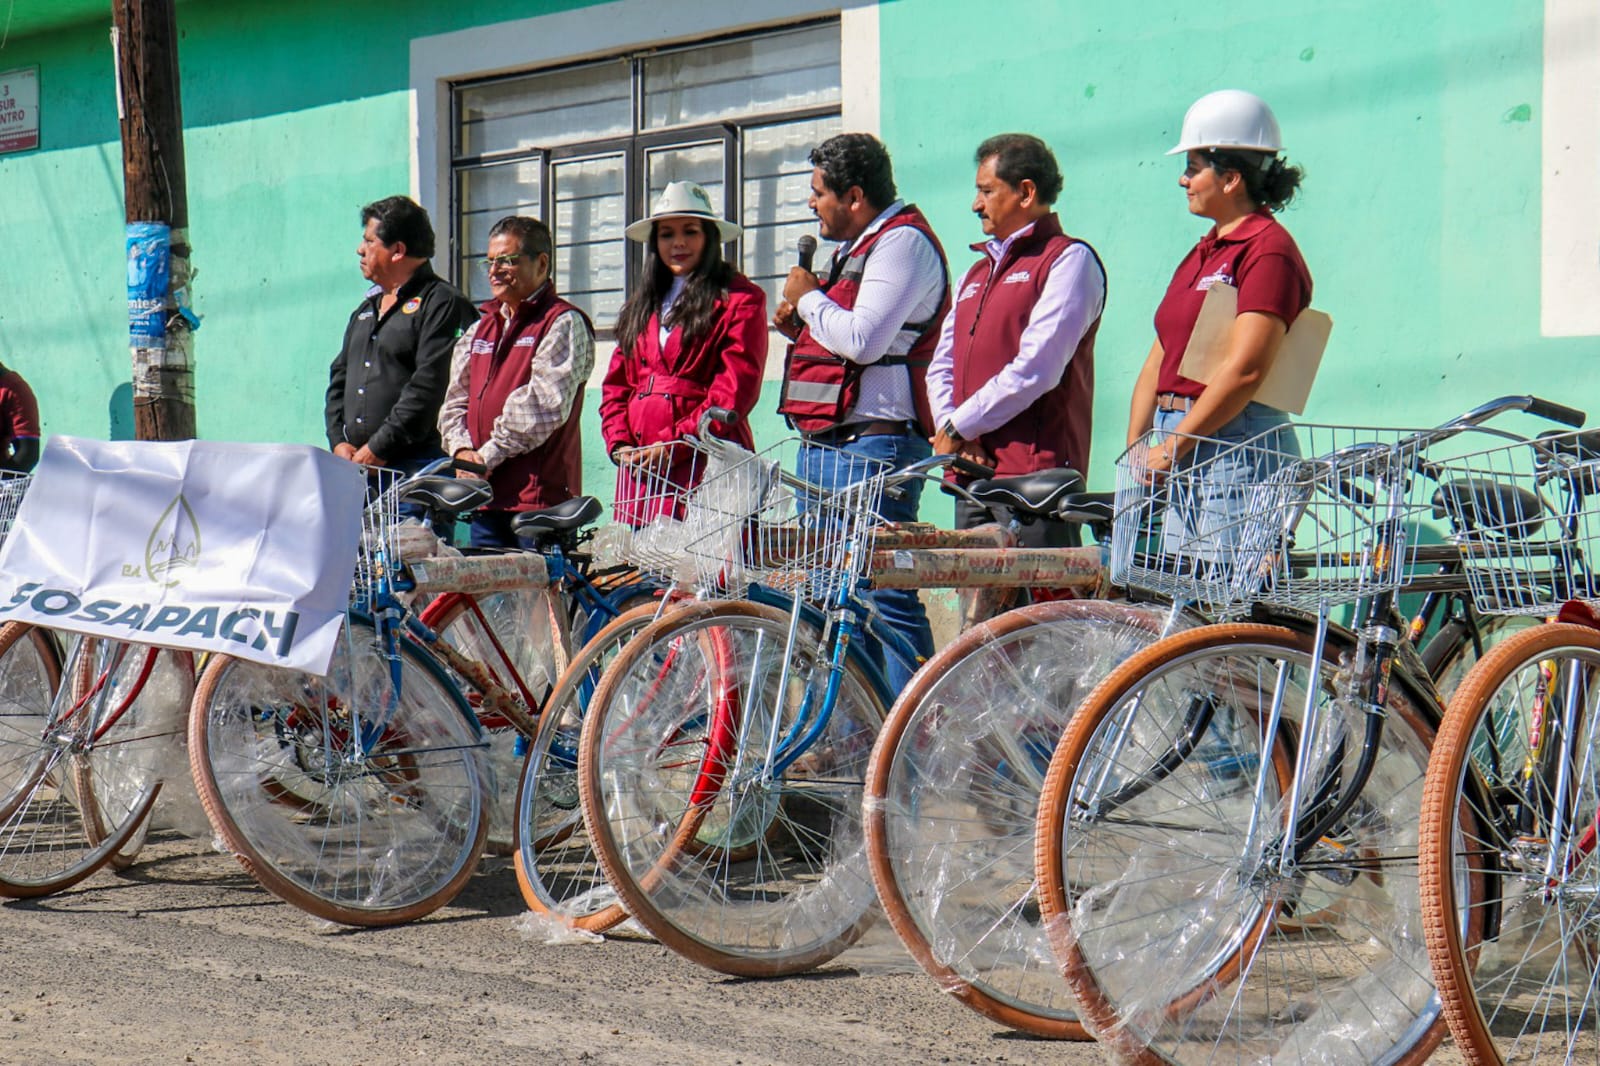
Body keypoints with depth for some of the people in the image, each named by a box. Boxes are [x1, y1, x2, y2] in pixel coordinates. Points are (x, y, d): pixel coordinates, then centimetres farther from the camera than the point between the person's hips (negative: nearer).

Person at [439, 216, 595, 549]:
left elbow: (544, 406, -15)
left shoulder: (564, 323, -4)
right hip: (487, 502, 7)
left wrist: (488, 455, -14)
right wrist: (462, 448, -4)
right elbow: (455, 401, 17)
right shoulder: (480, 330, 21)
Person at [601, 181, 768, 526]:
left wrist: (673, 446, -12)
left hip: (703, 463, -6)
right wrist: (619, 443, 2)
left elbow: (735, 391, -7)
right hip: (641, 467, 6)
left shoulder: (740, 300, 3)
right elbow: (616, 384, 20)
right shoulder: (643, 304, 23)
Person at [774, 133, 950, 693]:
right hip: (824, 446, 11)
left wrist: (808, 298, -7)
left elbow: (864, 340, -21)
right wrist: (801, 330, 10)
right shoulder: (858, 249, 23)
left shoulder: (903, 242, -9)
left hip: (872, 445, -11)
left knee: (886, 595, -12)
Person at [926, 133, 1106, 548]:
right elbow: (941, 367, 19)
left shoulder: (1069, 260, -1)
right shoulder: (977, 273, 25)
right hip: (973, 474, 8)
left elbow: (1035, 369, -13)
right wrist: (950, 429, -2)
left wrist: (958, 426, -7)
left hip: (1036, 473, -8)